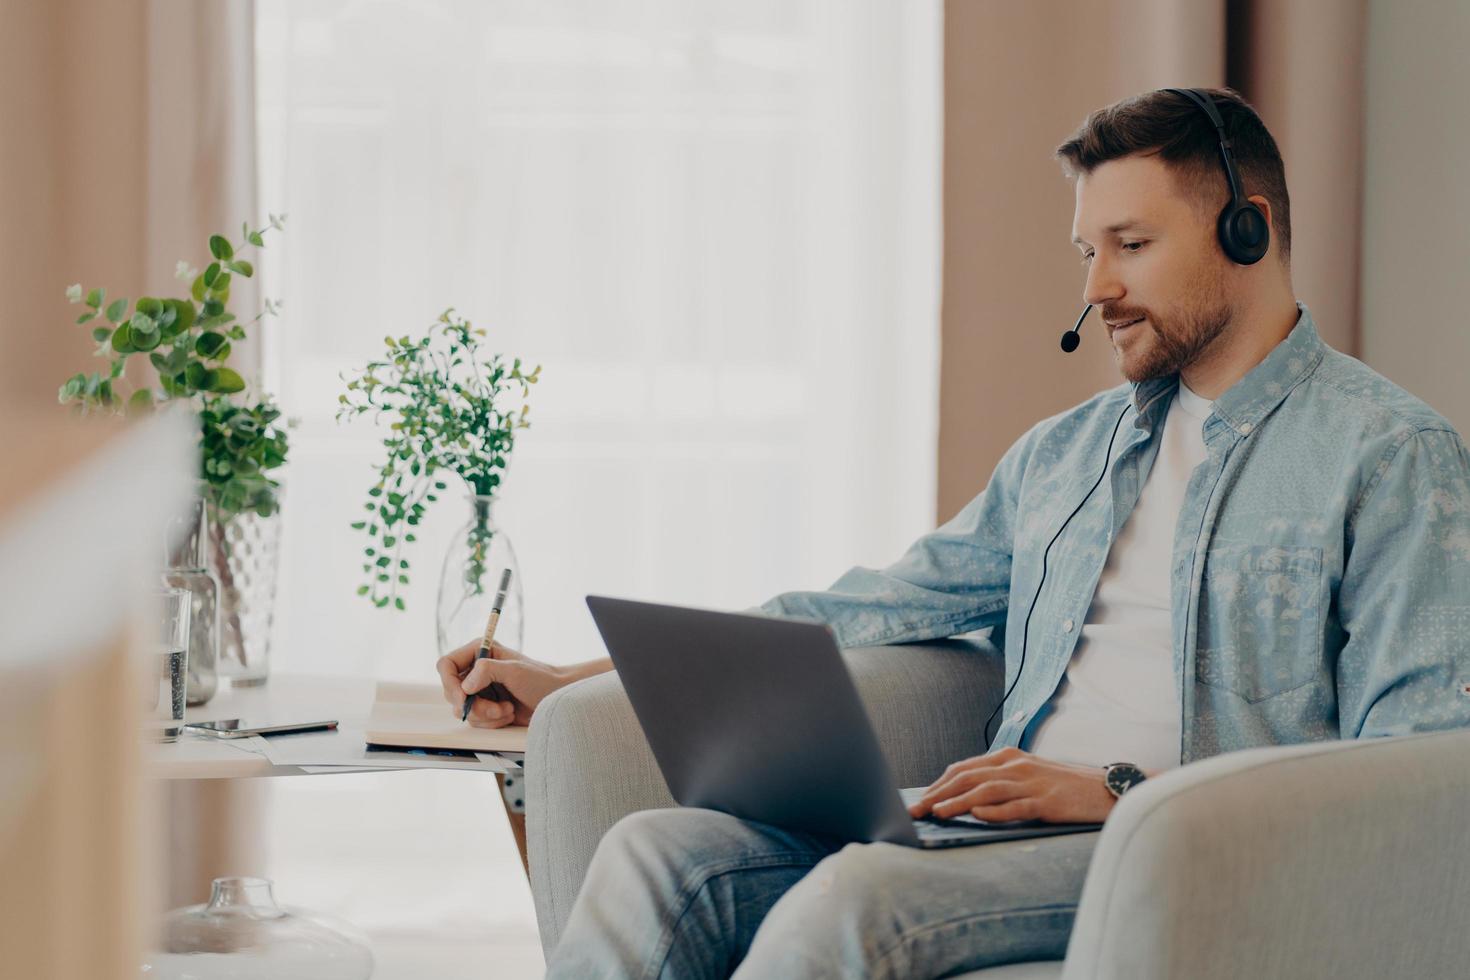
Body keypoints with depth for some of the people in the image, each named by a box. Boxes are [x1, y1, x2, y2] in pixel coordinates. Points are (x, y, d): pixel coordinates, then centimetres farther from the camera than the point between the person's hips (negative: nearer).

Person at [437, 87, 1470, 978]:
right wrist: (570, 681, 21)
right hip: (1018, 837, 7)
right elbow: (873, 608, 27)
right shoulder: (1065, 450, 24)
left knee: (858, 893, -34)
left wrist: (1118, 793, -20)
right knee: (658, 853, -16)